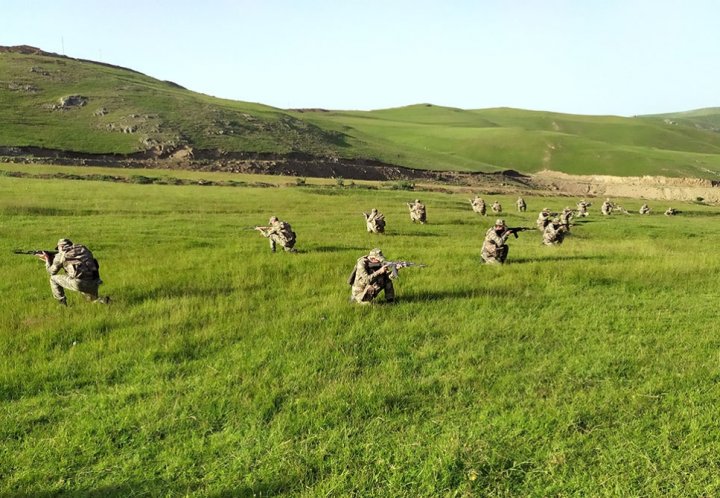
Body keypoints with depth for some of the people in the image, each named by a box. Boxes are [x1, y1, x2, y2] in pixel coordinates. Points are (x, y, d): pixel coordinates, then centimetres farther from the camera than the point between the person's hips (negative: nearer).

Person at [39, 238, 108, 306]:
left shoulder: (61, 254, 10)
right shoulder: (83, 249, 22)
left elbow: (52, 272, 22)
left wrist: (47, 259, 38)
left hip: (78, 283, -5)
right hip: (93, 284, 5)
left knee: (53, 278, 19)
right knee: (92, 299, 35)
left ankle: (63, 304, 19)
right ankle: (104, 301, 5)